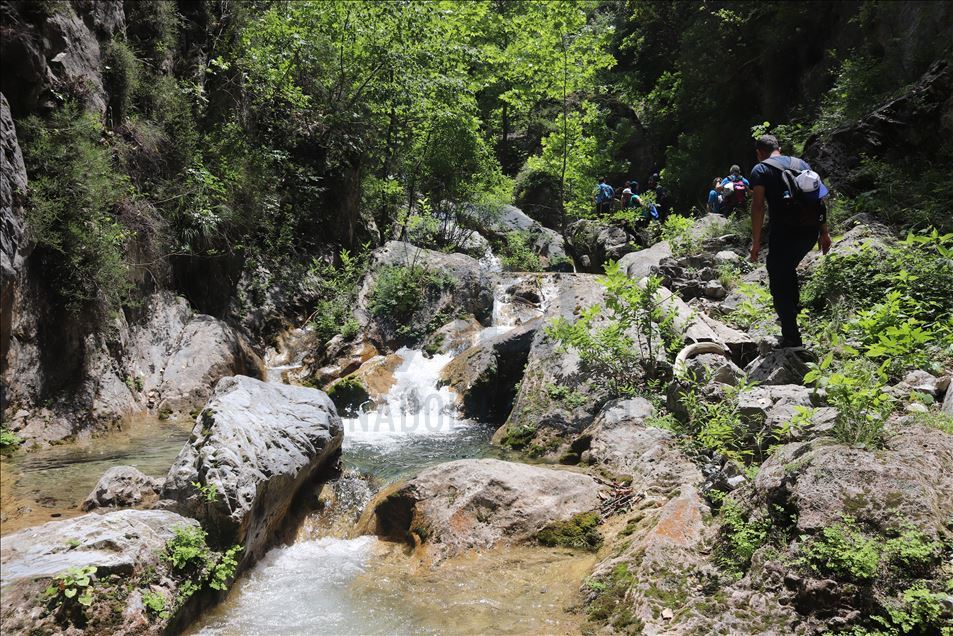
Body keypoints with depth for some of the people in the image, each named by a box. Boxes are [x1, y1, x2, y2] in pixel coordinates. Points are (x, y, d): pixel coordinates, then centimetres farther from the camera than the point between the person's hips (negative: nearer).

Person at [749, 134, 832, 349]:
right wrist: (824, 232, 18)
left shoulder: (761, 170, 5)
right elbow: (819, 198, 16)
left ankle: (791, 339, 1)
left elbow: (758, 206, -6)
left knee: (779, 282, 3)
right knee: (788, 268, 30)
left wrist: (756, 242, -5)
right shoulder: (801, 163, 21)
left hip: (786, 230, -6)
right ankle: (791, 313, 41)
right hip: (811, 228, 6)